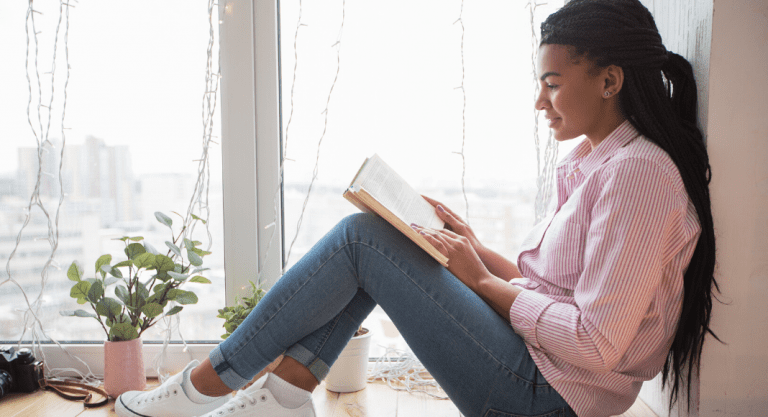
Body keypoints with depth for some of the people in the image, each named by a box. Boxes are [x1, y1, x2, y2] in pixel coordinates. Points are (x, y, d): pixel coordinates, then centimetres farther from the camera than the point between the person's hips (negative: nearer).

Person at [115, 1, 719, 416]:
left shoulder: (639, 171, -17)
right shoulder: (590, 159, 12)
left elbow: (595, 343, -22)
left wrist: (483, 280, -13)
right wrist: (477, 248, 4)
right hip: (536, 363, 9)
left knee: (362, 236, -13)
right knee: (370, 242, 3)